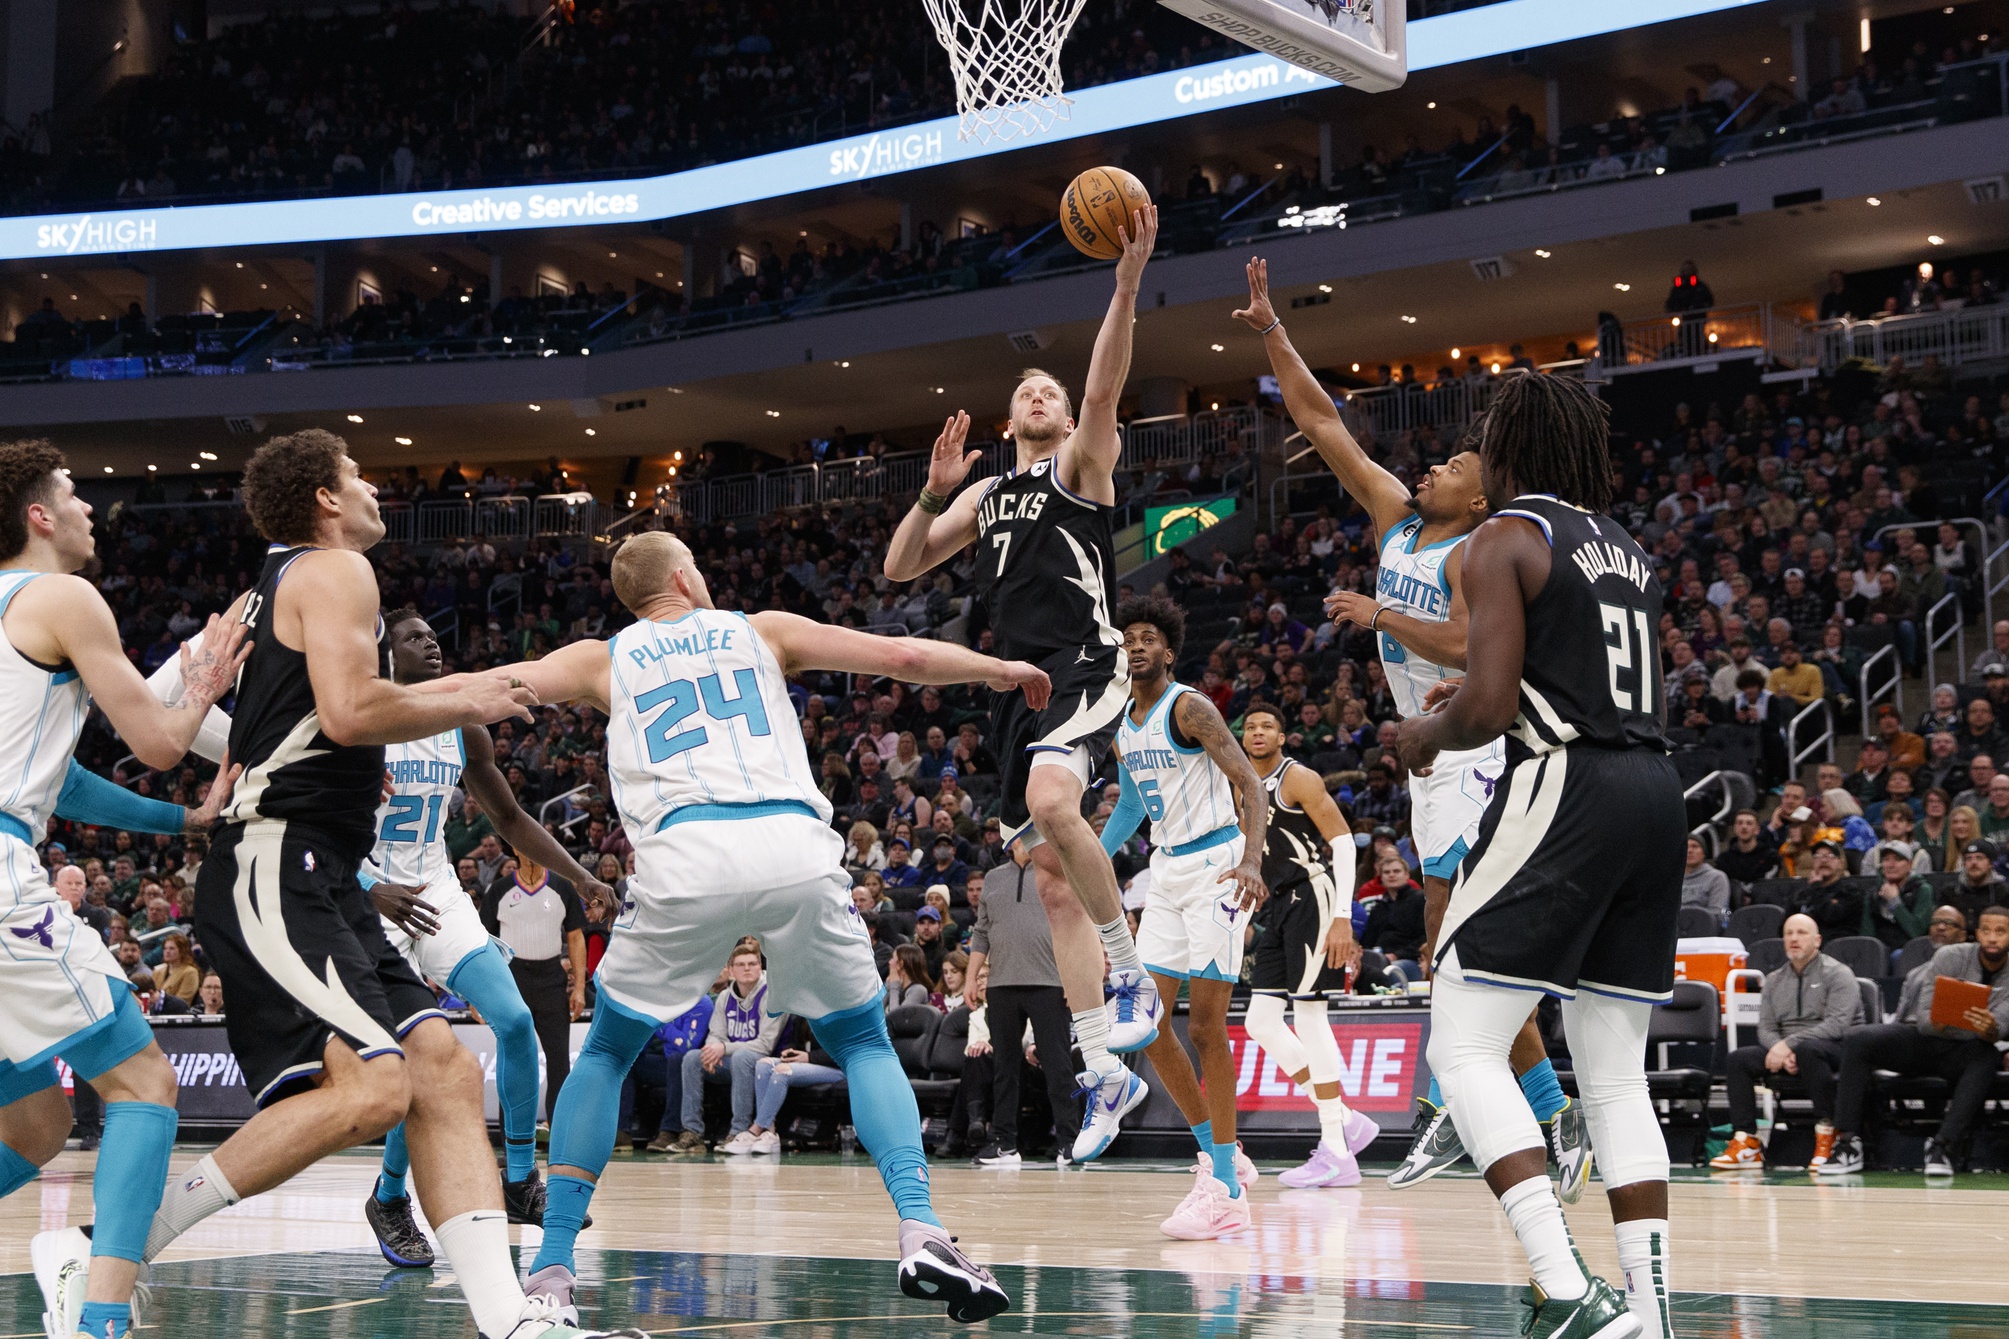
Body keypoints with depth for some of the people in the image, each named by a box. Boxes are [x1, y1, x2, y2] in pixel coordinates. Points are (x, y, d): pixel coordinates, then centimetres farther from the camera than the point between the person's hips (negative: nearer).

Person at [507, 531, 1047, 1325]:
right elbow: (902, 657, 21)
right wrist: (1002, 671, 36)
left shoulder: (602, 660, 23)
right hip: (795, 848, 1)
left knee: (605, 1054, 20)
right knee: (865, 1045, 19)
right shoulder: (762, 631, 24)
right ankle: (921, 1233, -2)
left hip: (687, 855, 0)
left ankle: (551, 1269, 12)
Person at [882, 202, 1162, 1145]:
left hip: (1085, 667, -7)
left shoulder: (1083, 463, 7)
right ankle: (1099, 1066, 6)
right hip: (1020, 682, 7)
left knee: (1052, 803, -34)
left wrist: (1127, 286, -27)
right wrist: (934, 493, 2)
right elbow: (900, 569, 19)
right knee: (1052, 880, 3)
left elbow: (1104, 392, -13)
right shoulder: (986, 494, 23)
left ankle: (1130, 967, -18)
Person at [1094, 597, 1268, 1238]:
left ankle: (1224, 1190, -6)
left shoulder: (1189, 708, -12)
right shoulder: (1124, 729, 13)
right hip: (1167, 872, 8)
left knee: (1205, 1026, -10)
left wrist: (1252, 859, -35)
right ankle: (1220, 1157, 16)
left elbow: (1249, 783, -21)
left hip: (1215, 866, -8)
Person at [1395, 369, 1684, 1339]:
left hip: (1564, 788, -8)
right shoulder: (1626, 550, 21)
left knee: (1463, 1043, -5)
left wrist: (1426, 736, 7)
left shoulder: (1505, 538, -4)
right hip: (1655, 792, 8)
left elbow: (1489, 703, -14)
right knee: (1616, 1074, 11)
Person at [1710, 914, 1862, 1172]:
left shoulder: (1837, 974, -2)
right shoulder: (1774, 980, 16)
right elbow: (1766, 1028, 9)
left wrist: (1790, 1044, -22)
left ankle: (1827, 1135, -29)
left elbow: (1837, 1024, -16)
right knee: (1738, 1058, -16)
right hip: (1783, 1048, 6)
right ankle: (1746, 1143, -19)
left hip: (1835, 1049, -6)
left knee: (1807, 1049, -39)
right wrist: (1781, 1051, -15)